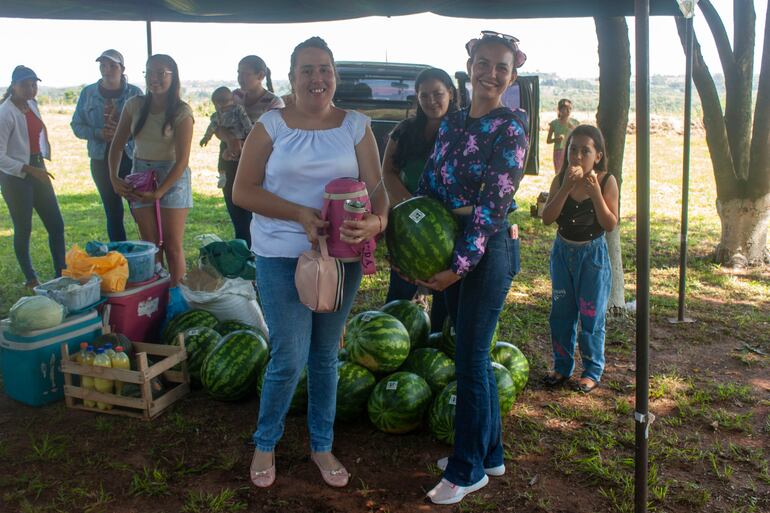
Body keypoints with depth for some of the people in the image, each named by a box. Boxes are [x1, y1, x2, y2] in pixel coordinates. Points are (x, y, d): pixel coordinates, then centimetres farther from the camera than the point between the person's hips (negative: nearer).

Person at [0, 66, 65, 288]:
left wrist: (40, 168, 16)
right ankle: (31, 279, 18)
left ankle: (61, 274, 14)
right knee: (23, 230, 4)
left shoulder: (32, 105, 7)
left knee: (56, 224, 5)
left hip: (37, 171, 7)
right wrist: (30, 169, -26)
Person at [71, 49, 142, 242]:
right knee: (113, 213, 9)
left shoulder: (134, 93, -2)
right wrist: (98, 133, -12)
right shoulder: (88, 93, 5)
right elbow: (77, 125, 7)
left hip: (131, 158, -2)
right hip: (101, 160, 2)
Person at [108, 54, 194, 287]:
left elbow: (182, 158, -15)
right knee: (149, 243, 9)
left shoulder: (182, 111, -11)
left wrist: (159, 193, -18)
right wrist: (114, 177, -8)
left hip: (172, 176, -4)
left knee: (173, 245, -2)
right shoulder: (134, 105, 1)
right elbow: (117, 145, 7)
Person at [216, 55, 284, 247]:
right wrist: (230, 139, -22)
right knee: (240, 227, 11)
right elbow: (218, 127, -1)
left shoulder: (274, 103, -6)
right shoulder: (235, 96, 9)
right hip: (231, 172, 5)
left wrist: (235, 151, -18)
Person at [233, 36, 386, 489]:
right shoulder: (271, 125, -3)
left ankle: (323, 446, 32)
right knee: (290, 359, -3)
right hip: (282, 256, -2)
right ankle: (265, 444, 24)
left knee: (326, 354, 14)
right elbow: (243, 191, -7)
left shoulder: (356, 126, 2)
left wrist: (376, 221, -27)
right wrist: (301, 214, -19)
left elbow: (376, 187, -4)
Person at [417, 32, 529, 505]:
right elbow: (430, 186, 12)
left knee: (471, 360, 0)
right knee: (474, 355, 15)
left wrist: (459, 265, -19)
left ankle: (468, 470, 16)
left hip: (489, 249, -7)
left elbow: (494, 205, -17)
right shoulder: (452, 124, 10)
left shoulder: (511, 128, -11)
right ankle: (489, 452, 32)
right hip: (450, 246, 7)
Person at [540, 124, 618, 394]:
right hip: (563, 251, 3)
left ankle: (593, 370, 19)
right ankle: (562, 365, 27)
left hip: (592, 254, -3)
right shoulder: (560, 180, -4)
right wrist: (567, 187, -24)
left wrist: (595, 192, -26)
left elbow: (610, 224, -16)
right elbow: (547, 218, -15)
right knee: (560, 313, 11)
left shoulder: (606, 181, -11)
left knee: (591, 315, 3)